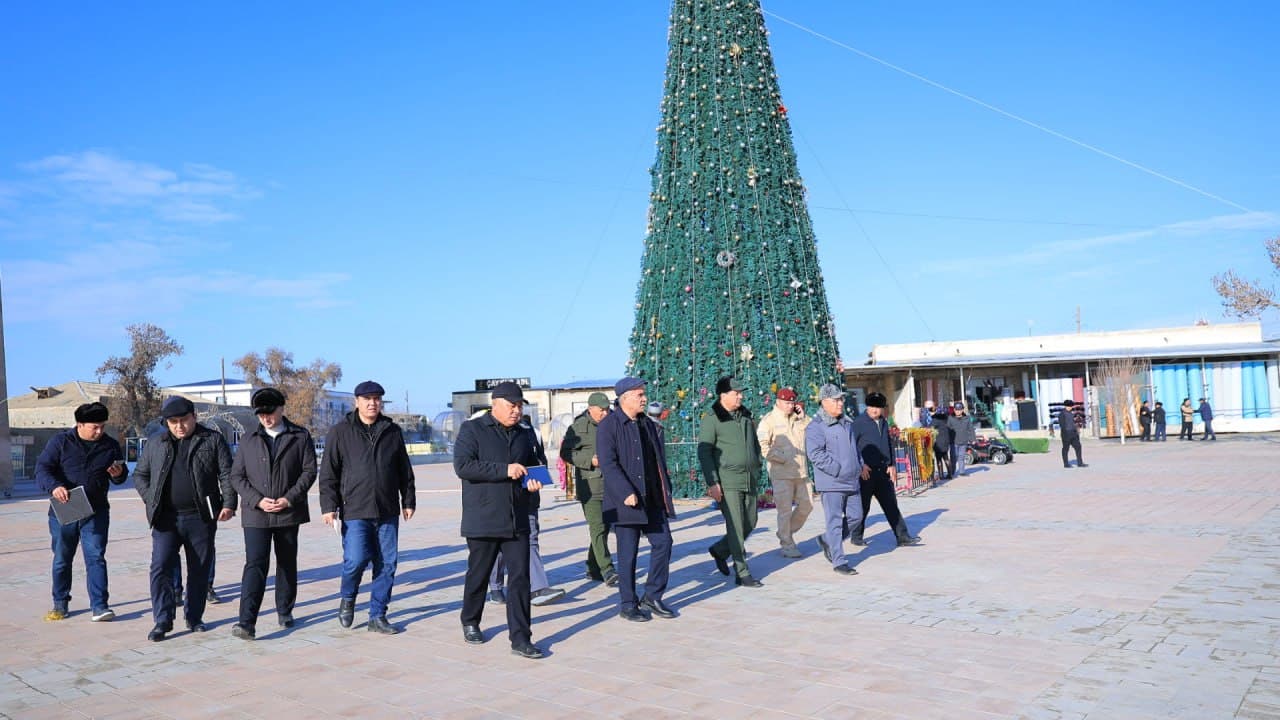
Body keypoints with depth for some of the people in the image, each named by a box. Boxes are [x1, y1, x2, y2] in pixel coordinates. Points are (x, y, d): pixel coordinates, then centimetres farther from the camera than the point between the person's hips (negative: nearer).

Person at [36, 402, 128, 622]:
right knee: (61, 559, 12)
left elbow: (121, 477, 15)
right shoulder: (61, 442, -2)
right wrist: (54, 486, -27)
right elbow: (42, 468, -8)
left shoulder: (110, 445, 5)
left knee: (96, 558, -6)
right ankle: (60, 604, 28)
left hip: (96, 512, 0)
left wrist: (118, 475, -10)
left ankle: (99, 606, -7)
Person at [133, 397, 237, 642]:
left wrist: (229, 504, -11)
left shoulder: (213, 441, 2)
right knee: (160, 568, -6)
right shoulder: (155, 443, 9)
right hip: (166, 518, 1)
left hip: (200, 517, -1)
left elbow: (227, 474, 0)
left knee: (199, 569, 8)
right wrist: (151, 500, 3)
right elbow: (140, 475, 17)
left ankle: (194, 617, 21)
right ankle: (162, 620, 4)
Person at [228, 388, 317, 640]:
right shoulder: (249, 441, 8)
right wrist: (257, 500, -10)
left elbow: (309, 471, -1)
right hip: (256, 515, 0)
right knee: (255, 565, -10)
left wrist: (290, 498, -13)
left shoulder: (300, 437, 3)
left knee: (287, 563, 12)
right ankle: (247, 622, -13)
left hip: (288, 513, 0)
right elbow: (236, 476, 5)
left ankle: (285, 611, 28)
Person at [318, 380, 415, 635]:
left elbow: (405, 471, 15)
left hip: (387, 511, 3)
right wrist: (329, 506, -6)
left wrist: (408, 501, 13)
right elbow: (328, 473, 0)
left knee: (387, 564, 3)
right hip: (354, 511, -3)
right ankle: (347, 598, 19)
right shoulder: (340, 432, 1)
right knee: (356, 559, -12)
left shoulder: (392, 431, 10)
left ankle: (377, 616, 15)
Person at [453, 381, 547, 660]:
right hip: (483, 521, -4)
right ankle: (470, 623, 35)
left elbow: (534, 466, 25)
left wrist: (533, 482, 1)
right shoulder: (472, 430, -4)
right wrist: (504, 470, -21)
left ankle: (520, 638, 1)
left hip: (517, 521, 4)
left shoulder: (525, 435, 12)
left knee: (520, 577, -3)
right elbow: (462, 466, -16)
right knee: (478, 575, 12)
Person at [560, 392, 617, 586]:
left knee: (604, 526, 11)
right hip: (590, 484, -6)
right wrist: (590, 460, -16)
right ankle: (606, 570, -14)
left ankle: (593, 568, 23)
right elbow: (565, 452, -6)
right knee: (597, 526, -12)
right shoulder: (579, 427, -5)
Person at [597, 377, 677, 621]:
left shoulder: (649, 424, 13)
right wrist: (626, 493, -22)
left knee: (663, 542, 4)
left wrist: (665, 489, 13)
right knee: (628, 553, 2)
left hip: (653, 499, 6)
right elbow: (607, 463, -16)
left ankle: (652, 596, 19)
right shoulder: (609, 425, -9)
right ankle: (627, 605, 14)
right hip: (626, 500, -6)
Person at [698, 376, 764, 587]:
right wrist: (712, 482, -15)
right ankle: (742, 574, 4)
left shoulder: (746, 416, 13)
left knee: (750, 523, 11)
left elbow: (755, 445, 24)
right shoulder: (712, 419, -7)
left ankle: (719, 550, 32)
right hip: (727, 482, -7)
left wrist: (756, 470, 18)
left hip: (749, 481, 7)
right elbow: (704, 452, -10)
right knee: (736, 527, -4)